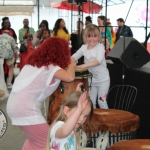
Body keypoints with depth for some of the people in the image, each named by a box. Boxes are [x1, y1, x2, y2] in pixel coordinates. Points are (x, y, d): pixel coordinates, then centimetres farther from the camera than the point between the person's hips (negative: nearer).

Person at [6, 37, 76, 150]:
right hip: (25, 108, -9)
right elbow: (69, 77, -20)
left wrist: (67, 66, 18)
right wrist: (71, 65, 0)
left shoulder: (35, 61, 17)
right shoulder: (50, 66, -7)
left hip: (15, 104, 9)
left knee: (35, 140, 23)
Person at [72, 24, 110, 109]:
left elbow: (98, 61, -32)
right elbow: (74, 57, 0)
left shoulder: (100, 47, -16)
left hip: (103, 80, -5)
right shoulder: (84, 47, 0)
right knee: (91, 102, 13)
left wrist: (84, 65, -42)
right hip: (91, 79, 5)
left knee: (102, 101, -4)